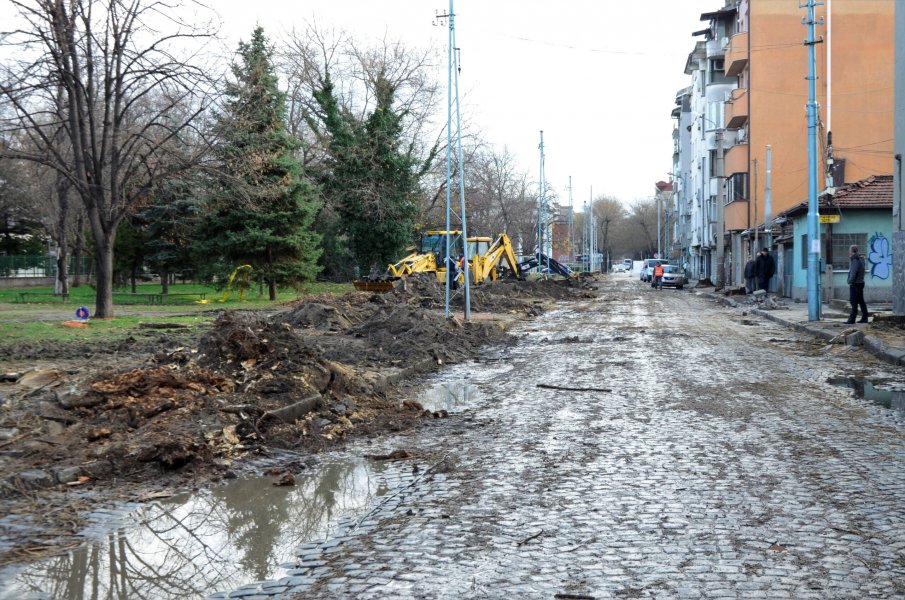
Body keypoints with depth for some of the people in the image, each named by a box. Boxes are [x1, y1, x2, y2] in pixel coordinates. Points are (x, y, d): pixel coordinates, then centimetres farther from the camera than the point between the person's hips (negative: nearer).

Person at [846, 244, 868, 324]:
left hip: (855, 284, -10)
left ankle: (852, 319, -9)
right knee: (861, 301, 12)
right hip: (860, 282, 10)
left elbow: (853, 272, -22)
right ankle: (864, 318, 14)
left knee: (854, 302, -9)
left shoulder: (855, 260, -15)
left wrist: (850, 281, -16)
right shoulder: (860, 259, 15)